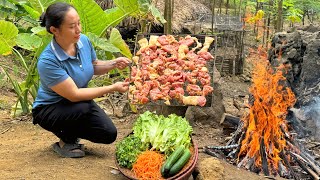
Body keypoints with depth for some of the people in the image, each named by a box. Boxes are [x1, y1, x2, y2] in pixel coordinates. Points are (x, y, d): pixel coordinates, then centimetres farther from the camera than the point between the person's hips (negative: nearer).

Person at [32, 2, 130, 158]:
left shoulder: (83, 40, -13)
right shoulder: (47, 61, -32)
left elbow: (93, 66, 7)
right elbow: (74, 95, -32)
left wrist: (113, 64, -13)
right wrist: (113, 88, -32)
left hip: (79, 103, 6)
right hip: (49, 109, -6)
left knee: (109, 134, -9)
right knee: (83, 109, -35)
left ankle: (70, 132, 19)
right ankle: (65, 142, -4)